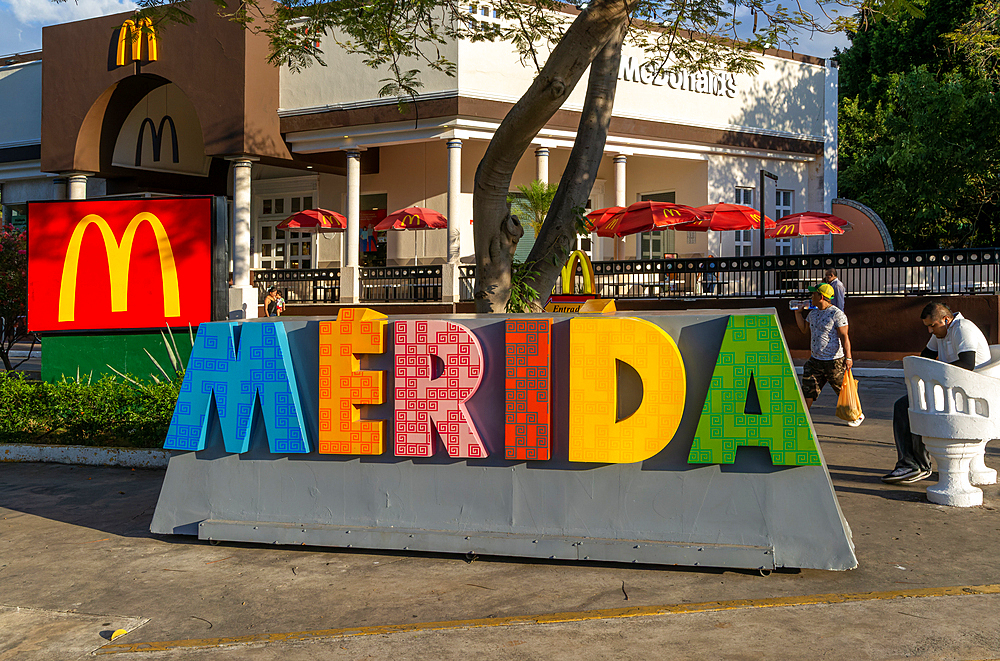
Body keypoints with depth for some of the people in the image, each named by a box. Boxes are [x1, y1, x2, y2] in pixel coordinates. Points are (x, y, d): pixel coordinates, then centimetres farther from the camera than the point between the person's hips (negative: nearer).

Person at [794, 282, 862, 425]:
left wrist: (848, 357, -20)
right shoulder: (813, 313, 10)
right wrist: (798, 312, 15)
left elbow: (844, 336, -15)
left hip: (834, 361, -7)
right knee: (808, 388, 1)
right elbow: (805, 330, 22)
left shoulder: (837, 314, -13)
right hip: (815, 360, 7)